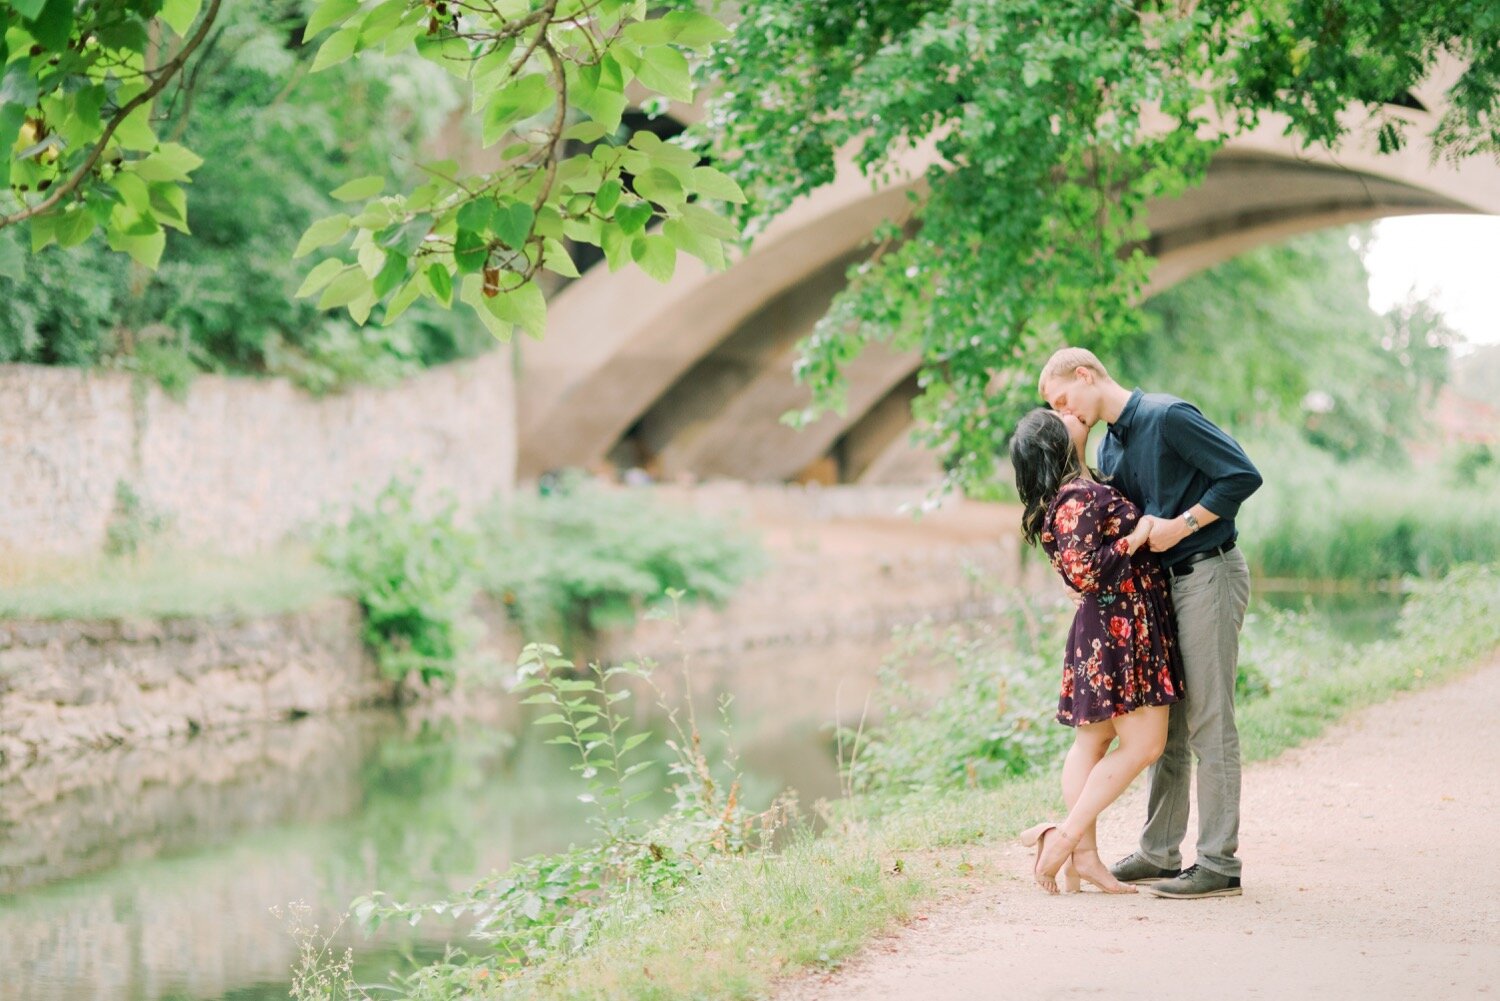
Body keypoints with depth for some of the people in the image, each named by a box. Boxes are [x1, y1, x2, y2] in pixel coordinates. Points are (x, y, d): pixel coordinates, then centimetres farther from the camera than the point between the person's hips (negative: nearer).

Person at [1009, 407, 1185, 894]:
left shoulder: (1080, 492, 12)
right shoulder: (1080, 499, -18)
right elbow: (1082, 571, -24)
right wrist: (1136, 537, -17)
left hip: (1104, 633, 10)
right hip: (1119, 629, -10)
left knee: (1092, 742, 7)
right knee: (1143, 744, -7)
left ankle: (1083, 856, 8)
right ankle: (1064, 837, -7)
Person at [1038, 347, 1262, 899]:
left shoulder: (1169, 417, -12)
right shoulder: (1109, 448, 15)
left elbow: (1243, 475, -16)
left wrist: (1180, 526, -16)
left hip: (1209, 576, -9)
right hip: (1165, 584, 9)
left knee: (1209, 722, -8)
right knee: (1166, 724, 11)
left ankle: (1219, 863, -6)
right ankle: (1159, 853, 18)